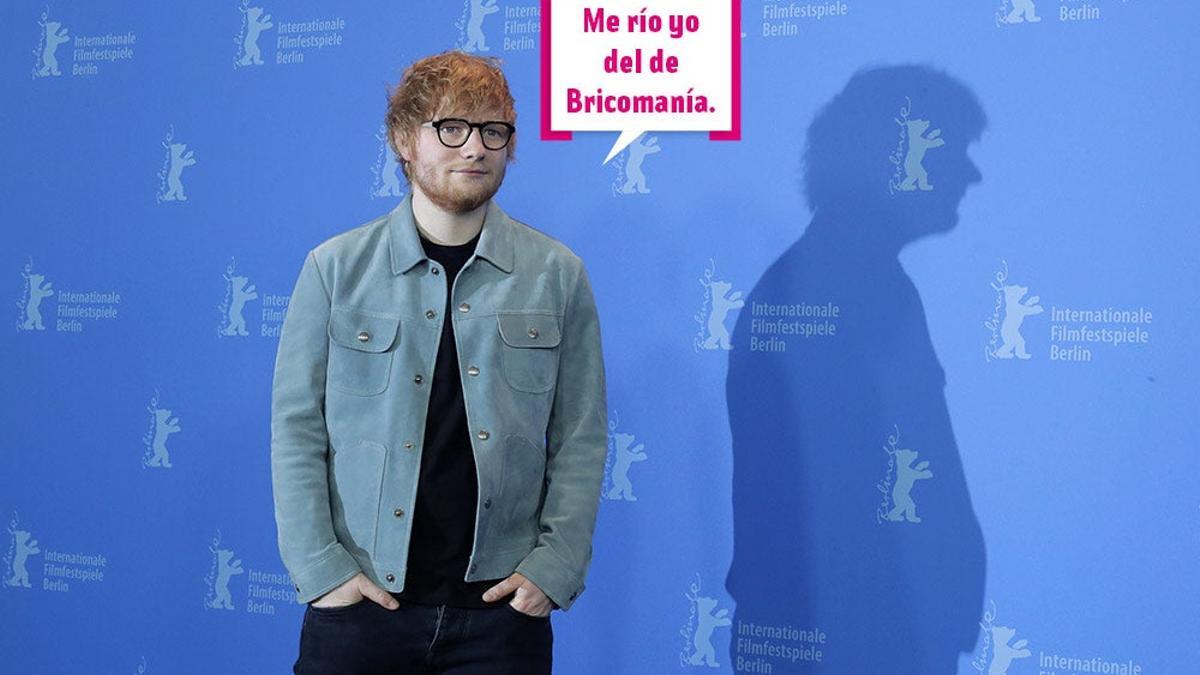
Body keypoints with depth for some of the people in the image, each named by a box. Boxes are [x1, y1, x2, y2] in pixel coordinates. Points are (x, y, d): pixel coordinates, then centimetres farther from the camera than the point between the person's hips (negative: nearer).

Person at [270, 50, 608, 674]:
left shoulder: (556, 274, 3)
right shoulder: (336, 268, 2)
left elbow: (581, 440, 4)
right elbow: (296, 429, 1)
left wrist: (555, 566, -5)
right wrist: (319, 567, -6)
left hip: (502, 606, 1)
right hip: (358, 602, 0)